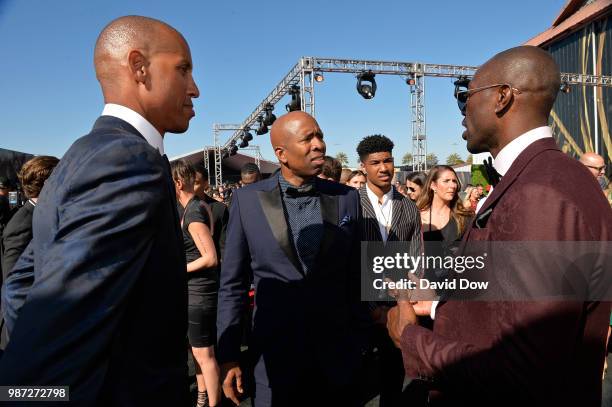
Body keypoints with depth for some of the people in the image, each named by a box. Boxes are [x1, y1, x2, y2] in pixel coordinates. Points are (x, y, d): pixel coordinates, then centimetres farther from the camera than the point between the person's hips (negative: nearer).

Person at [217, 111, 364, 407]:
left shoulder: (347, 197, -1)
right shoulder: (248, 199, -5)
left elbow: (354, 276, 5)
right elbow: (232, 283, -2)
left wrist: (357, 338, 8)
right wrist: (227, 355, -2)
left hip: (336, 355, 2)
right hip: (274, 356, -1)